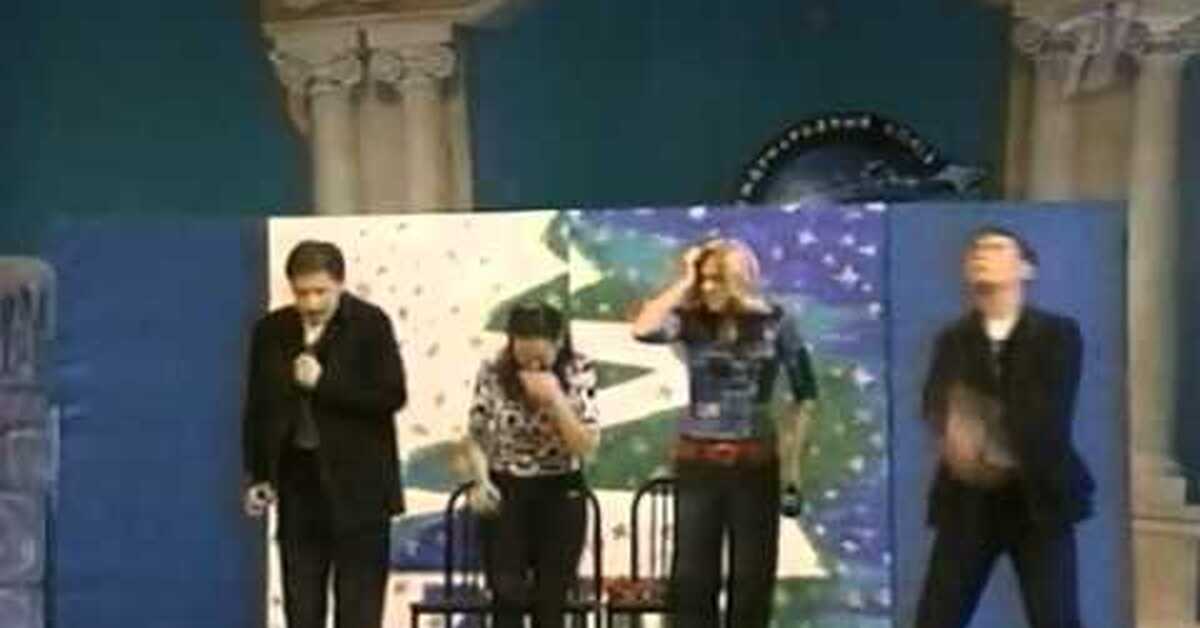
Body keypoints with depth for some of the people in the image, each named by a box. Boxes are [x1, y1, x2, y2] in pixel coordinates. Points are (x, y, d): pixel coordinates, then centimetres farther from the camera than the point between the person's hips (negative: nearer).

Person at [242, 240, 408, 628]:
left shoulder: (370, 324, -7)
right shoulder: (271, 330, 6)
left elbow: (392, 395, -14)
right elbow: (257, 407, 11)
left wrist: (323, 382, -18)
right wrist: (258, 475, 6)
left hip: (358, 483, -4)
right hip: (298, 477, 4)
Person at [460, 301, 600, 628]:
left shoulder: (579, 372, -11)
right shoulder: (493, 372, -10)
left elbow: (587, 446, -14)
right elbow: (475, 437, -1)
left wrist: (555, 399, -26)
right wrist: (482, 481, -18)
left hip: (561, 493, 0)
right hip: (506, 493, 0)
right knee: (508, 597, -8)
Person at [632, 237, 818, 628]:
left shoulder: (774, 323, -2)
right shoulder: (691, 321, -1)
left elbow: (805, 393, 4)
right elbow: (643, 330, -21)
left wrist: (791, 454, 0)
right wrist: (683, 283, -11)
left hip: (755, 462, -1)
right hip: (696, 460, 1)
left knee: (752, 574, 6)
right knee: (692, 573, 4)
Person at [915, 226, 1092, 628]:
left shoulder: (1059, 334, 1)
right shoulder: (953, 340, 8)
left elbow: (1051, 414, -12)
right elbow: (937, 403, -11)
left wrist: (992, 445, -24)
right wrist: (953, 434, -34)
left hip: (1038, 497, -2)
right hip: (969, 498, 2)